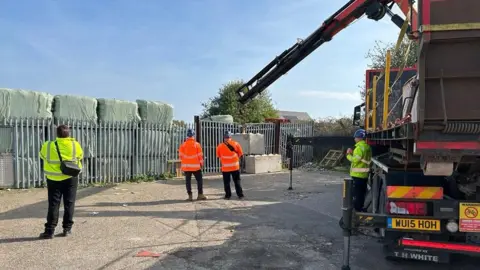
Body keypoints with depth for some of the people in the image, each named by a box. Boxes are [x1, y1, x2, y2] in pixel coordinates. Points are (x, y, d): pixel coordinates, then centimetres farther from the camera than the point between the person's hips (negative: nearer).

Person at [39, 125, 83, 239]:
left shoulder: (48, 145, -6)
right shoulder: (75, 145, -6)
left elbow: (42, 156, 10)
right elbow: (80, 156, 7)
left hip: (54, 179, 0)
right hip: (70, 178, 0)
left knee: (53, 204, 6)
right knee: (69, 203, 9)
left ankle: (49, 231, 7)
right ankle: (67, 228, 13)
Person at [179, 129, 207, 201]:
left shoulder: (183, 145, -1)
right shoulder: (197, 144, -6)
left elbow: (181, 155, 1)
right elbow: (200, 155, -5)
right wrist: (201, 163, 7)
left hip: (186, 166, 2)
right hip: (196, 166, -2)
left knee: (188, 180, 6)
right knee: (199, 179, 8)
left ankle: (190, 196, 4)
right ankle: (200, 195, 6)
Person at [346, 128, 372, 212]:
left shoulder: (359, 147, -18)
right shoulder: (367, 147, 11)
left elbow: (355, 160, -21)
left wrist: (349, 155, -7)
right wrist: (353, 153, 10)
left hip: (357, 174, -9)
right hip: (364, 174, 9)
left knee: (356, 193, -2)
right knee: (362, 192, 15)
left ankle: (357, 209, 3)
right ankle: (360, 208, 24)